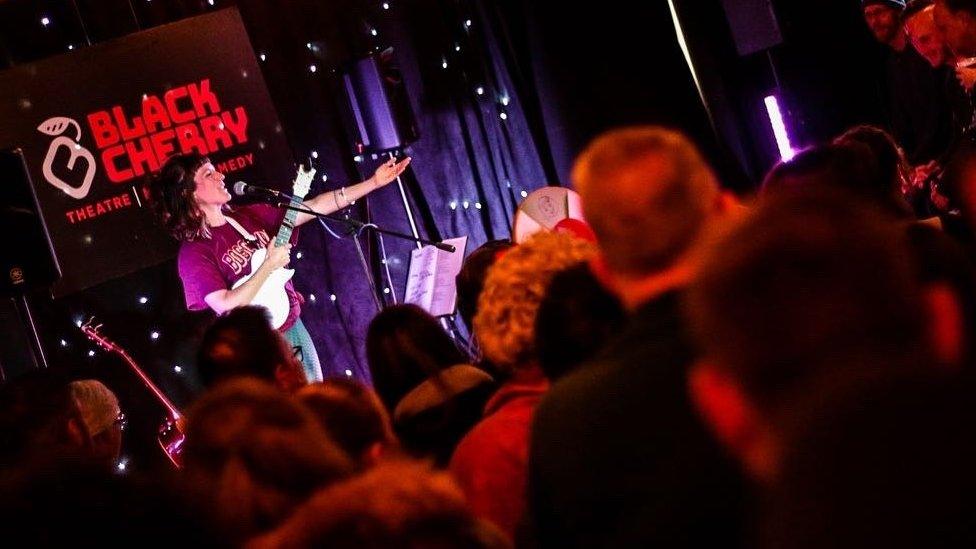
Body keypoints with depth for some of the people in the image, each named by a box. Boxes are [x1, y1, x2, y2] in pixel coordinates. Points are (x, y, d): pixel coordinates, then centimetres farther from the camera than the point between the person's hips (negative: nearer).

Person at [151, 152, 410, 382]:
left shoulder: (247, 217, 3)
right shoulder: (194, 253, -16)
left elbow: (315, 207, 4)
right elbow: (226, 306, -27)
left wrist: (374, 182, 1)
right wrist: (270, 265, -22)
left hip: (294, 327, 7)